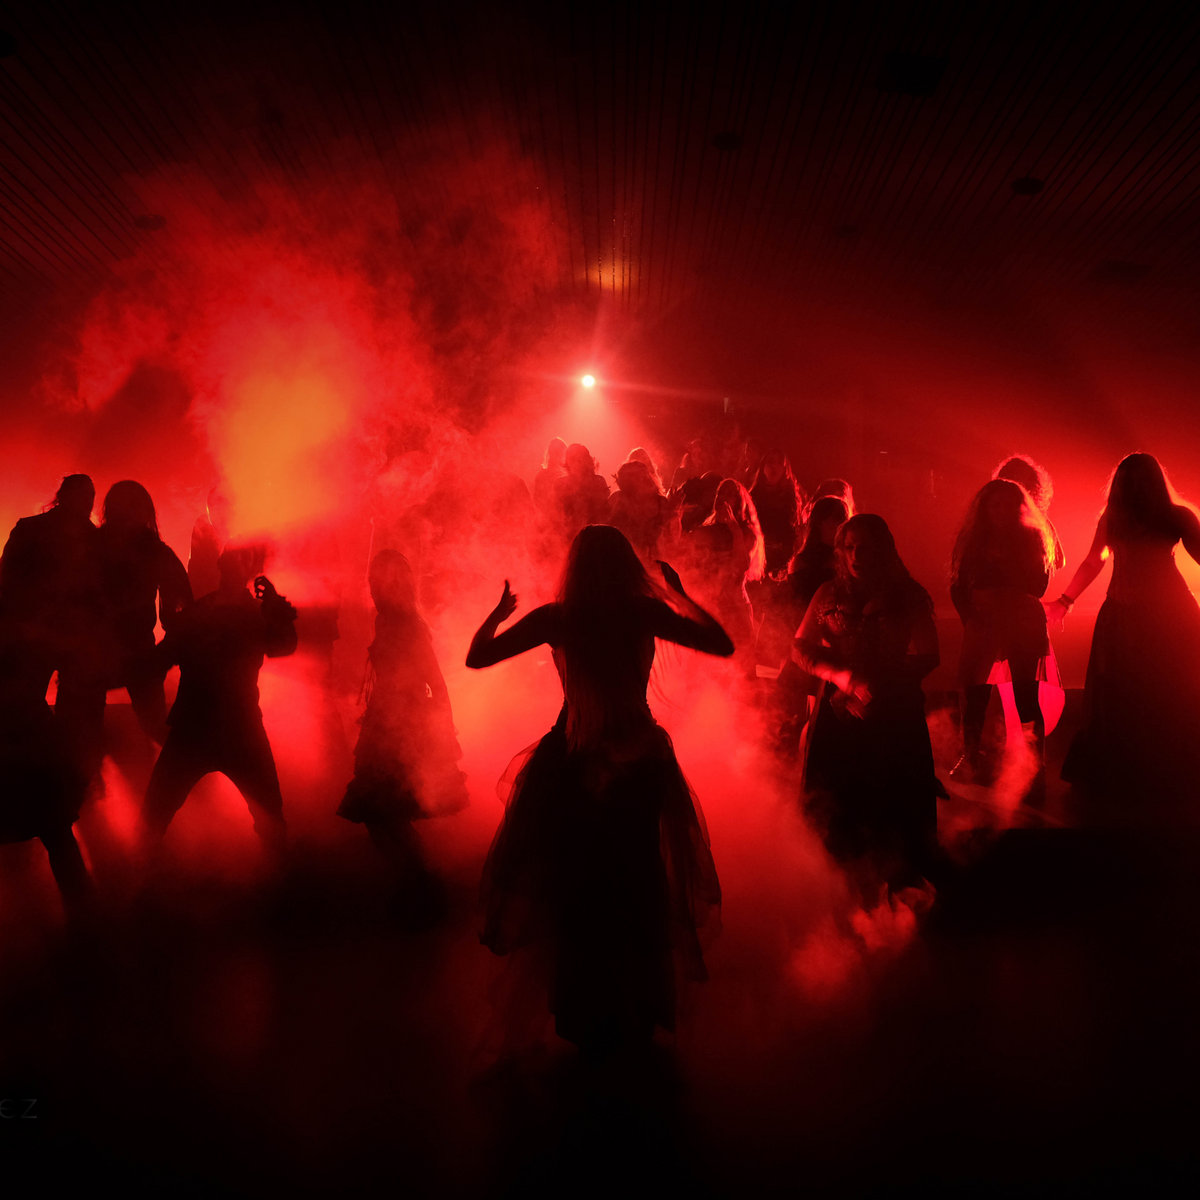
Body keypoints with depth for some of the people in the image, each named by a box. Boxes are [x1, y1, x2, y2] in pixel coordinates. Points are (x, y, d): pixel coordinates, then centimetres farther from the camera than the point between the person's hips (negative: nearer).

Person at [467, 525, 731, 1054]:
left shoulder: (556, 617, -11)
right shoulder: (645, 612, -10)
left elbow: (476, 657, -6)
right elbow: (723, 644, -2)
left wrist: (498, 611, 11)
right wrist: (679, 595, 8)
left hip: (573, 763, -1)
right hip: (640, 759, 1)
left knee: (572, 883, 18)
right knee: (637, 881, 20)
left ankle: (587, 1019, 34)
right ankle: (635, 1014, 39)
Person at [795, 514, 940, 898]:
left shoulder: (909, 596, 2)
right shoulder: (829, 594, 6)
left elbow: (926, 657, -3)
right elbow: (801, 648, 5)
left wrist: (877, 681, -17)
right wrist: (841, 675, -12)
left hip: (895, 715, -1)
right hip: (837, 714, 1)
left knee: (895, 804, 1)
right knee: (834, 805, 2)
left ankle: (899, 884, 24)